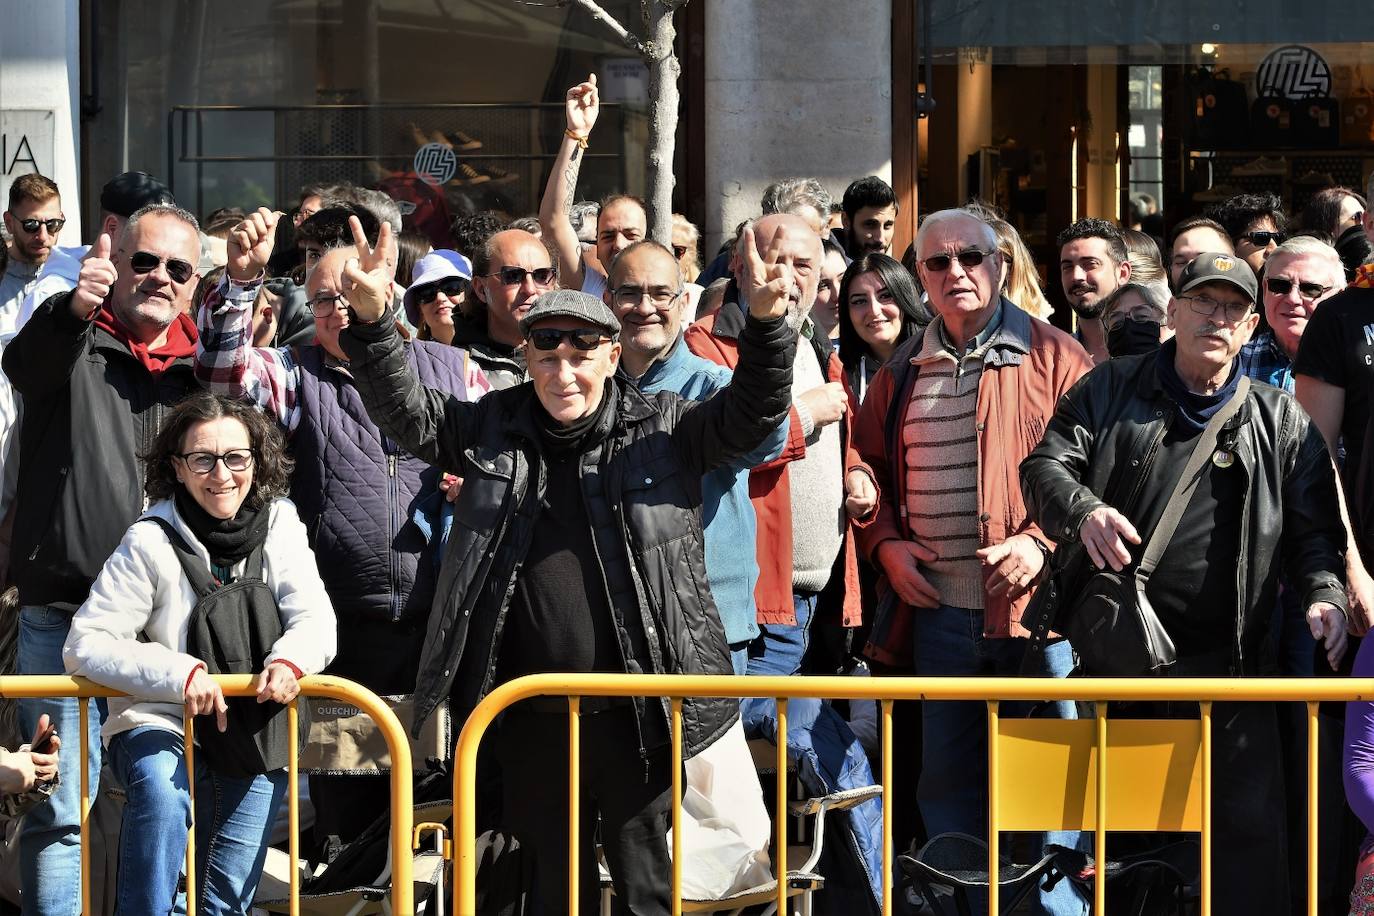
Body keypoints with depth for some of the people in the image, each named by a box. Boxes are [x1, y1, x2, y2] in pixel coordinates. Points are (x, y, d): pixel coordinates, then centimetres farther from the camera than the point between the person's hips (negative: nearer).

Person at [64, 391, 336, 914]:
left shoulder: (279, 524, 0)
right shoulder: (150, 542, -12)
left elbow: (315, 621, -4)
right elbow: (85, 646, -14)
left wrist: (290, 659, -29)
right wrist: (179, 674, -28)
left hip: (256, 729, 4)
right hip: (161, 724, -4)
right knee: (162, 793, -37)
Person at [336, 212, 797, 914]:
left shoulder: (663, 428, 0)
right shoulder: (491, 429, 6)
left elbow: (752, 414, -9)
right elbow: (404, 411, 1)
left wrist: (766, 319, -27)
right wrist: (371, 317, -16)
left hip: (632, 709, -2)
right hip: (529, 716, 3)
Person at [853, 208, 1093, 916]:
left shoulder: (1054, 357, -2)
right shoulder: (900, 374, 12)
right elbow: (869, 472, 21)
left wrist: (1043, 542, -15)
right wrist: (885, 543, 4)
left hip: (1035, 603, -4)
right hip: (938, 610, 4)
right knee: (946, 778, 11)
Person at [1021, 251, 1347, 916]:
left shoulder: (1282, 421, 10)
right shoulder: (1111, 390, 9)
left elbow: (1314, 529, 8)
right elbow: (1046, 464, 1)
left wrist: (1325, 592, -12)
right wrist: (1083, 511, -21)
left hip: (1229, 663, 0)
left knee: (1248, 826, -4)